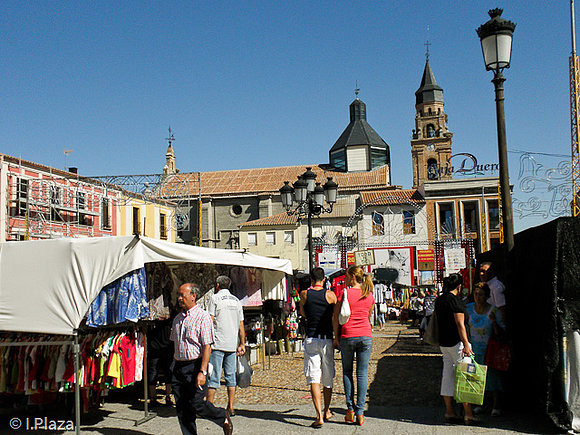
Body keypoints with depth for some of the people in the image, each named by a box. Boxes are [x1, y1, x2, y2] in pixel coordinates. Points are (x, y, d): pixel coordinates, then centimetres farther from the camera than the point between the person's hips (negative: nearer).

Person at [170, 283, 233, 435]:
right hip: (178, 367, 7)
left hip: (195, 366, -7)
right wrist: (175, 365, 18)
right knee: (181, 408, 5)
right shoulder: (178, 319, 13)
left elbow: (207, 347, -15)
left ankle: (223, 417, 18)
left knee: (196, 404, -6)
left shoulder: (203, 317, -10)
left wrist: (202, 372, -21)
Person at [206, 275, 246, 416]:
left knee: (213, 376, -3)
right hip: (232, 344, 5)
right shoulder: (236, 300, 13)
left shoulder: (215, 298, -2)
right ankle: (231, 407, 9)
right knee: (231, 376, 8)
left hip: (217, 343, -5)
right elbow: (241, 325, 12)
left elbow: (211, 320, -8)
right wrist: (242, 344, 14)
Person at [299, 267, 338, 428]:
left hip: (311, 340, -1)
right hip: (327, 339, 1)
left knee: (313, 379, -2)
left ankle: (319, 416, -12)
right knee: (328, 378, 16)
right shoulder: (330, 295, -4)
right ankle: (327, 411, 30)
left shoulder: (304, 294, -1)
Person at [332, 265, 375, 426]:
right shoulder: (370, 295, 6)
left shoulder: (345, 293, -6)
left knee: (347, 372, 12)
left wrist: (336, 336, 4)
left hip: (347, 336, -2)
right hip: (366, 336, 3)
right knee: (362, 374, 5)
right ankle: (360, 413, 4)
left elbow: (335, 317, -4)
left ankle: (350, 409, 8)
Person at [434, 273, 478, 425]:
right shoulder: (455, 300, -14)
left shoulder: (439, 300, 11)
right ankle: (468, 414, -2)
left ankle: (449, 412, 14)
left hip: (443, 343, 8)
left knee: (448, 376, 9)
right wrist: (466, 344, -18)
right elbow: (460, 325, -18)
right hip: (456, 343, -8)